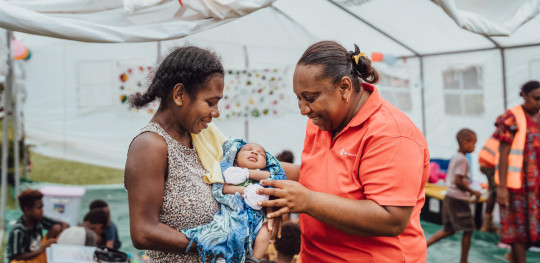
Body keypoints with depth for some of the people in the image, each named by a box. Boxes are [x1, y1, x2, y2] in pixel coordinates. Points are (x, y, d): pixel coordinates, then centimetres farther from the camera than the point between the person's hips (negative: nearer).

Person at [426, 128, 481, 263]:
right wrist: (472, 191, -13)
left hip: (450, 197, 10)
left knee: (449, 229, 15)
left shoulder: (454, 157, 13)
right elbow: (458, 181, -23)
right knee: (468, 229, 1)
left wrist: (467, 189, 17)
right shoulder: (462, 159, -16)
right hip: (458, 200, -10)